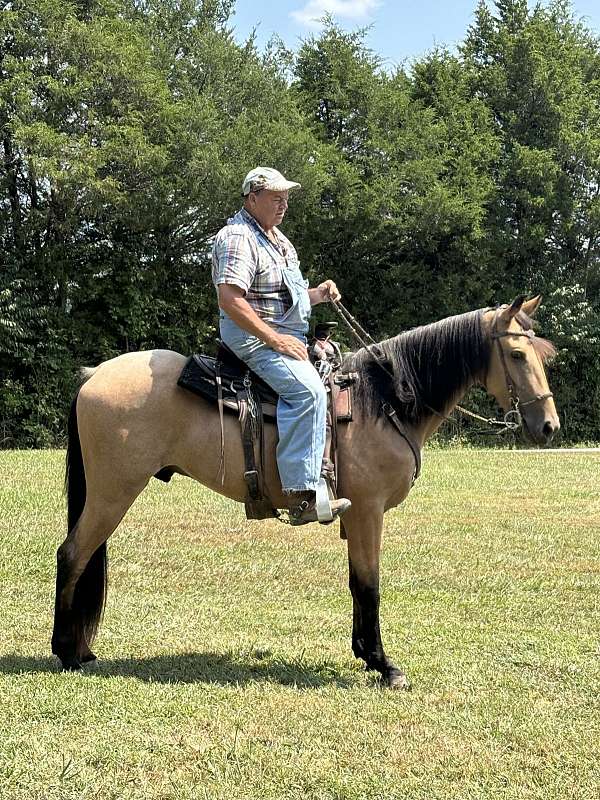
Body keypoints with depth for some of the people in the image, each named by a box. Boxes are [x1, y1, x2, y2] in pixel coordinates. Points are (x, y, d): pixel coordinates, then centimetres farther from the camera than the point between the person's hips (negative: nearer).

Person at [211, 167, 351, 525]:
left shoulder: (278, 239, 20)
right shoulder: (237, 238, -13)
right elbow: (230, 299, -24)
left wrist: (319, 294, 9)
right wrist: (274, 338, -24)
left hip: (288, 334, 11)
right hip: (253, 335, -11)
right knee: (308, 388, -30)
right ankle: (302, 497, -35)